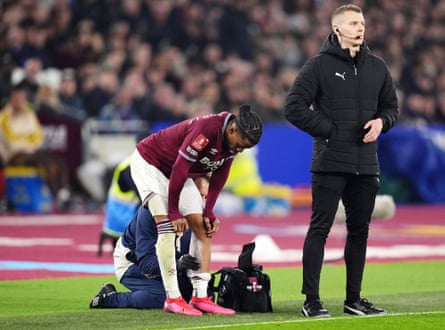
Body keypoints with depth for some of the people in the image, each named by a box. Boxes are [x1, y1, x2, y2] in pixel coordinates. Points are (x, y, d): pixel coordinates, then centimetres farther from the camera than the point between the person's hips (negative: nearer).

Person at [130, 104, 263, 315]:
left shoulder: (233, 140, -9)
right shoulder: (206, 130, -35)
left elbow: (218, 178, 3)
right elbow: (179, 169, -31)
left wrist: (209, 213, 1)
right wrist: (174, 212, -23)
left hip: (179, 173, 9)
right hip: (149, 163, -9)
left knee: (202, 226, 0)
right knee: (167, 226, -20)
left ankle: (200, 297, -1)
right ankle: (172, 299, -20)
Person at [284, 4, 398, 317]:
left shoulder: (377, 67, 11)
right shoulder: (319, 65, -4)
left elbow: (391, 106, 20)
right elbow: (294, 107, -8)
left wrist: (381, 121, -1)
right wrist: (326, 130, -10)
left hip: (366, 165, 5)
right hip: (330, 163, -5)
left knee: (359, 231, 10)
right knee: (319, 229, -4)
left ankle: (354, 299, 19)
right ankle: (312, 300, -1)